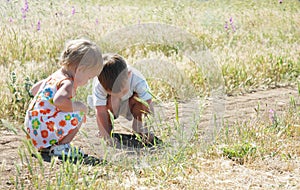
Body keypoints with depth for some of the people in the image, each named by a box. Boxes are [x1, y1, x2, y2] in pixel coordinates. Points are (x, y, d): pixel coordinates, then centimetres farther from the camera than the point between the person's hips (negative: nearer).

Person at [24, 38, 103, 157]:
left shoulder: (55, 76, 14)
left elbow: (34, 90, 27)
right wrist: (79, 106, -22)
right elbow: (59, 101, -38)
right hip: (43, 131, -10)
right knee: (77, 116, -12)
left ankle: (45, 146, 23)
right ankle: (60, 147, -7)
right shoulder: (67, 83, -17)